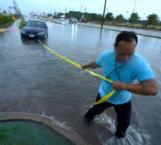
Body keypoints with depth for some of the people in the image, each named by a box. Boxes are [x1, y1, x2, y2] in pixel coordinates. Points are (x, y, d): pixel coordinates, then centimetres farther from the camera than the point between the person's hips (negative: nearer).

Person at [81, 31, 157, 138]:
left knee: (124, 123, 21)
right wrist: (86, 66, 17)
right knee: (96, 110, 30)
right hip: (104, 95, 2)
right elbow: (96, 63, -2)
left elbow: (152, 89, -44)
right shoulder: (106, 56, -26)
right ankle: (89, 117, 67)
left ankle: (119, 136, 57)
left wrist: (124, 85, -47)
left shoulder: (140, 63, -36)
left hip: (123, 100, -1)